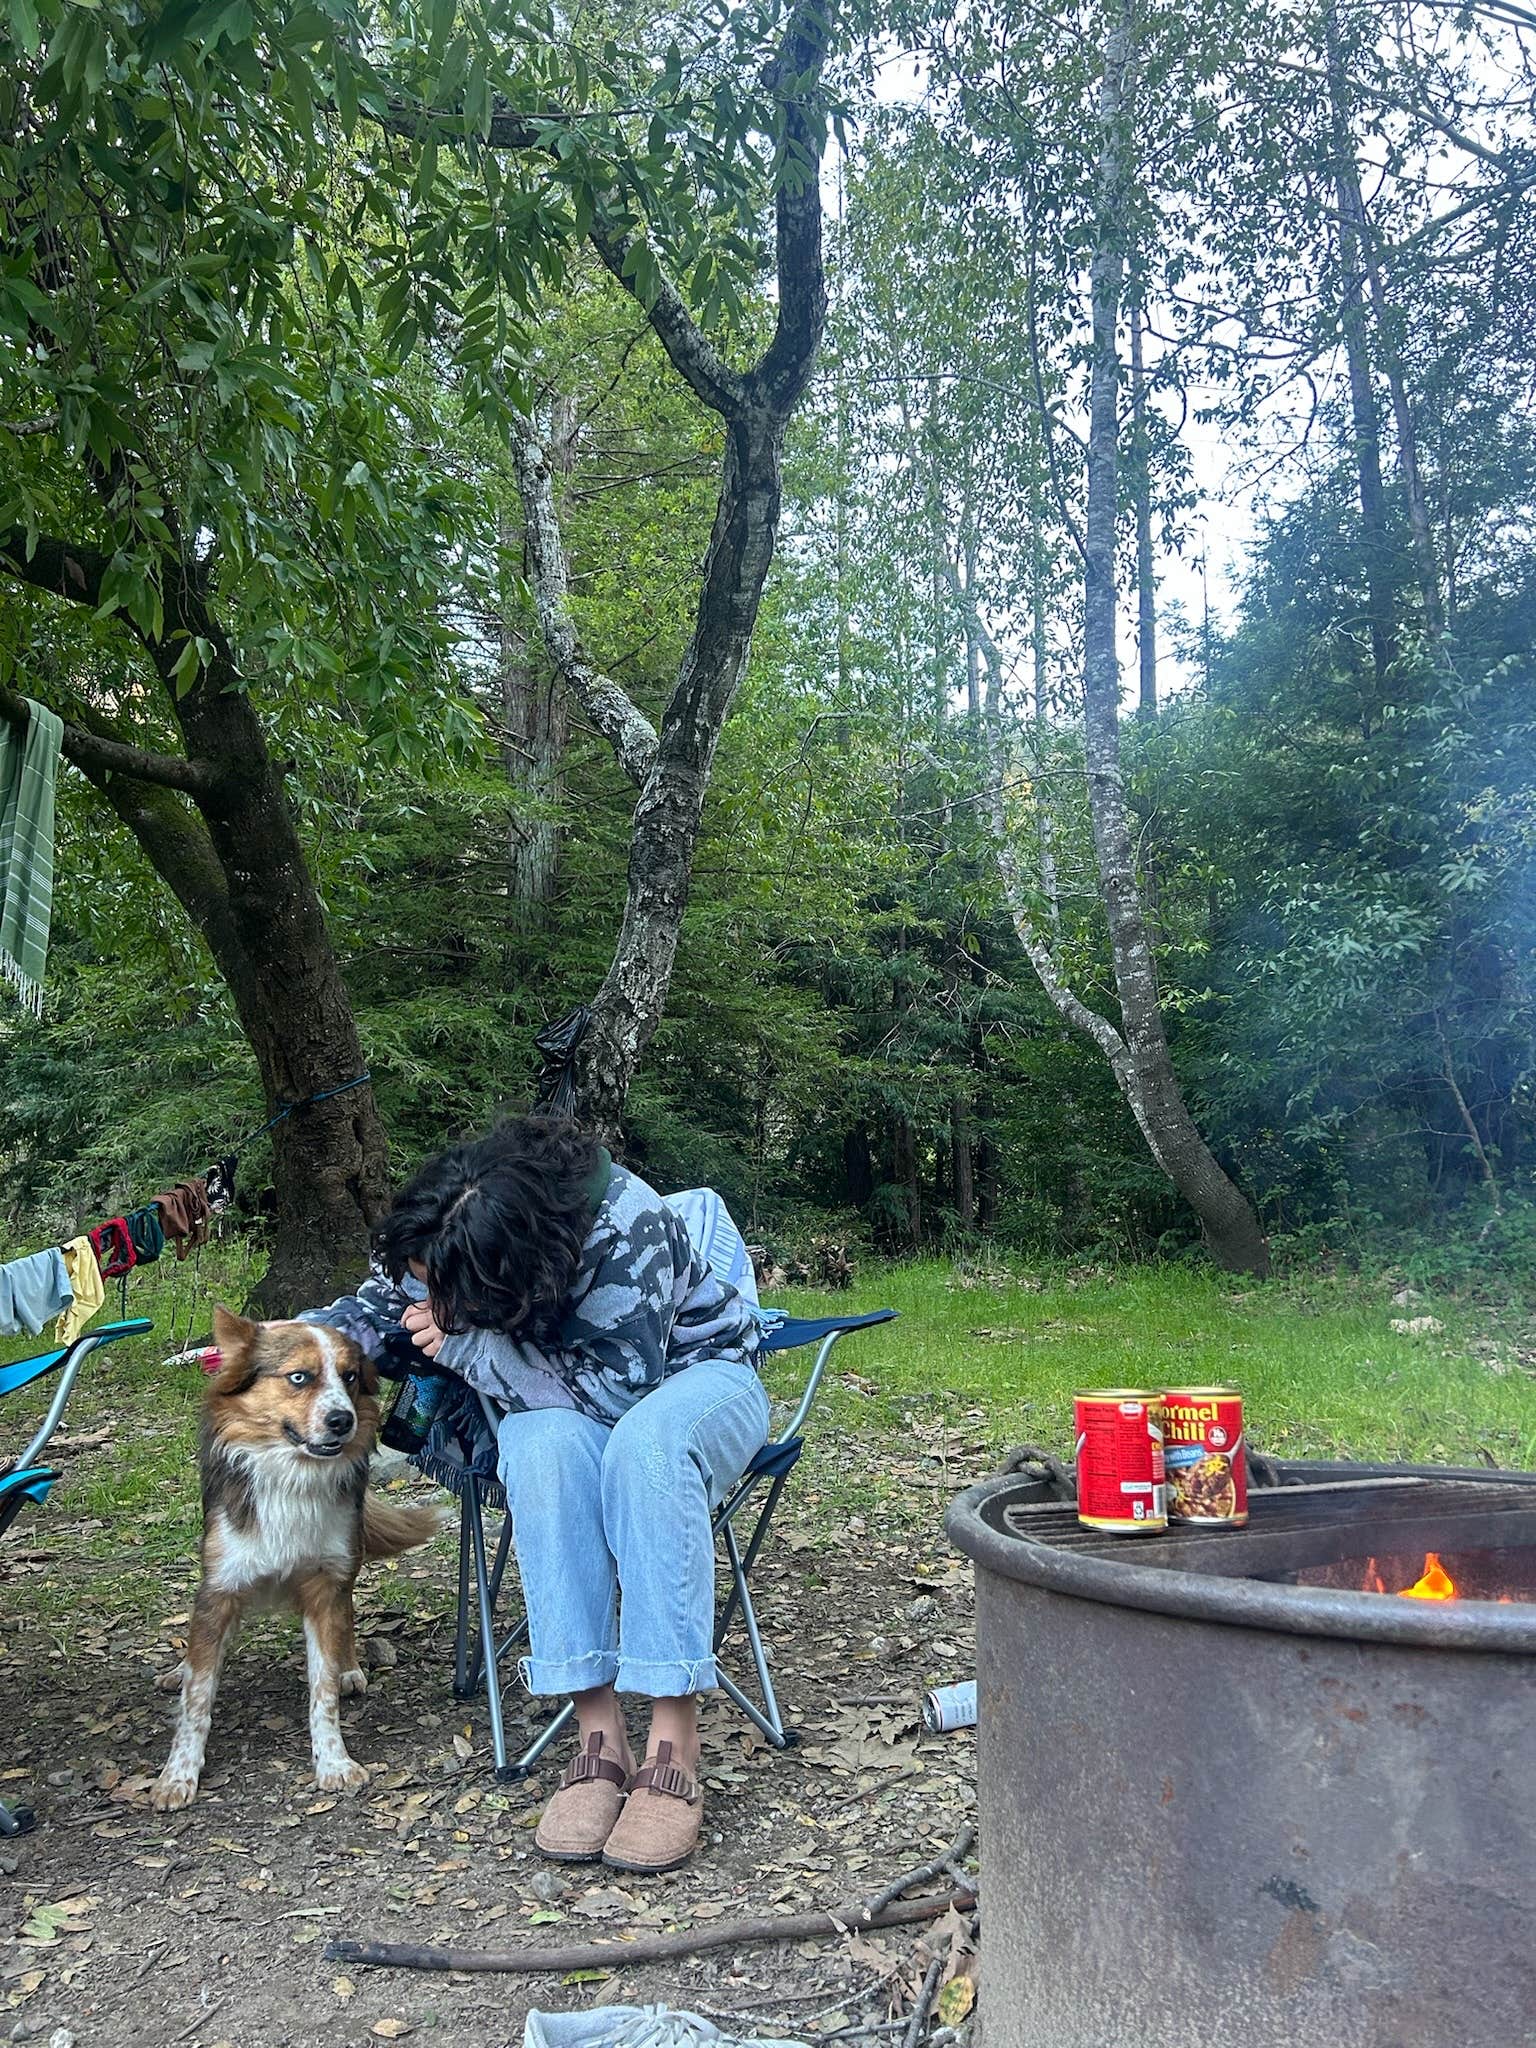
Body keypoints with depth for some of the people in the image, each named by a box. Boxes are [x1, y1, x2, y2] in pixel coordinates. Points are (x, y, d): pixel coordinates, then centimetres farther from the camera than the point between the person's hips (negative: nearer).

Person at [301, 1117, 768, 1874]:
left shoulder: (631, 1231, -34)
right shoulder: (450, 1239, -15)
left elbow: (612, 1390, -33)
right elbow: (377, 1307, 3)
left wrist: (467, 1344, -30)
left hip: (695, 1378, -4)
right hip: (564, 1407, 4)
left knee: (643, 1442, -40)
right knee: (546, 1443, -34)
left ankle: (673, 1750, -37)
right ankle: (599, 1739, -31)